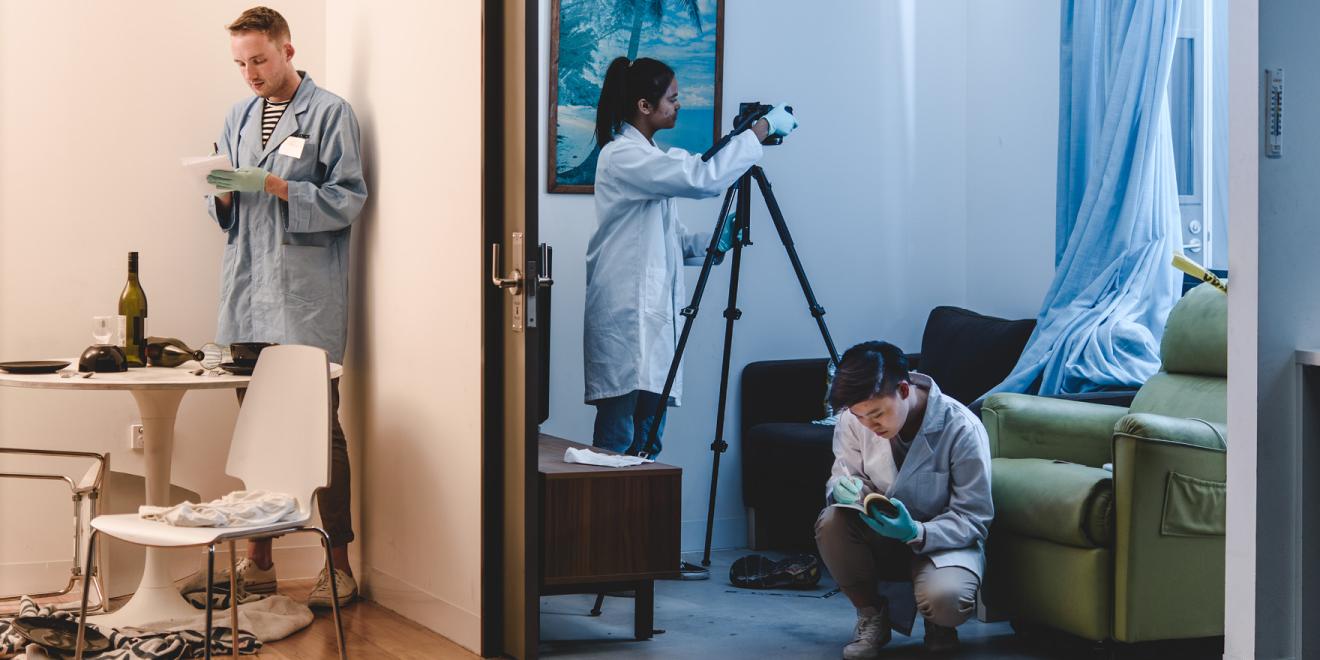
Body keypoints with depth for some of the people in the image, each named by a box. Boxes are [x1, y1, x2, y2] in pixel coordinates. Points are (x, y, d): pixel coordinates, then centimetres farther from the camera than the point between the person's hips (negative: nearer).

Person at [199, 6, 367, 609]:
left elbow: (348, 198, -9)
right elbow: (223, 209, 20)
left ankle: (338, 565, 2)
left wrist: (269, 184, -16)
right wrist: (223, 191, -4)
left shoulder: (329, 113, -2)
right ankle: (258, 559, 17)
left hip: (306, 295, -6)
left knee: (320, 427, -4)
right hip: (247, 291, 6)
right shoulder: (238, 117, 18)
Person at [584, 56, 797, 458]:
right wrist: (762, 128, -15)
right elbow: (703, 179, -23)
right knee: (617, 443, -8)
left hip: (653, 315, 9)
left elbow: (670, 240, 20)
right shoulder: (622, 156, -12)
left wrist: (715, 241, 0)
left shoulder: (648, 157, 19)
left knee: (647, 442, 7)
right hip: (626, 319, -9)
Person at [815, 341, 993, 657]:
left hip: (940, 538, -3)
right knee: (830, 522, -29)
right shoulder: (855, 418, -14)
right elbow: (840, 476, 0)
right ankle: (871, 614, -3)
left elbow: (974, 518, -18)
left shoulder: (961, 428, -24)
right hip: (880, 537, 4)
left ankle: (938, 625, 5)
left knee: (944, 599, -36)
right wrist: (845, 488, -26)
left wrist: (917, 533, -36)